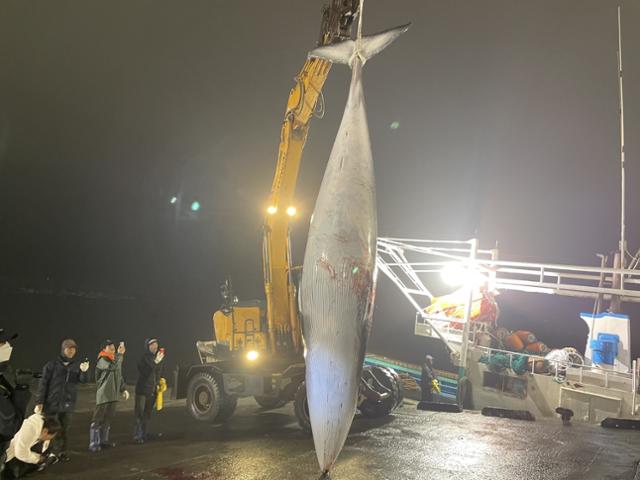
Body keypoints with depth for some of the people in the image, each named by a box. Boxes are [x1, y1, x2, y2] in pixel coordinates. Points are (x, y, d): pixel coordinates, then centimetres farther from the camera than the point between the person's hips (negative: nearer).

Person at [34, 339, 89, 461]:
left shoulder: (77, 366, 4)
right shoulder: (52, 365, -3)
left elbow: (83, 380, -11)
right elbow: (43, 384, -3)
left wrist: (84, 371, -33)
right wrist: (39, 402, -8)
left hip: (68, 404, 2)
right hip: (51, 403, -2)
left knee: (64, 430, 4)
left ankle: (62, 452, 12)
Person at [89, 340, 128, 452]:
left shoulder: (114, 359, 15)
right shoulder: (102, 360, -11)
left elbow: (119, 376, 21)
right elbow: (114, 367, -31)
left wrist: (123, 389, 15)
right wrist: (120, 354, -25)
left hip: (113, 395, 8)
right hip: (103, 395, -8)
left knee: (108, 419, 13)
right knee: (98, 420, -5)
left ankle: (104, 441, 21)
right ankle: (93, 444, -3)